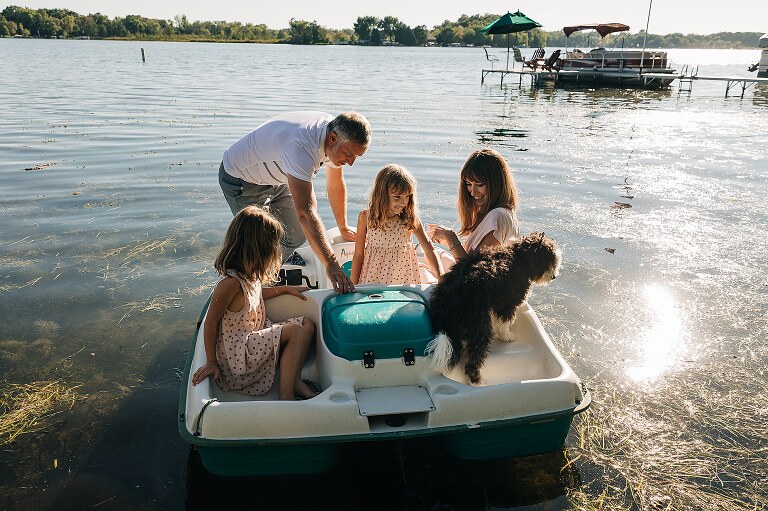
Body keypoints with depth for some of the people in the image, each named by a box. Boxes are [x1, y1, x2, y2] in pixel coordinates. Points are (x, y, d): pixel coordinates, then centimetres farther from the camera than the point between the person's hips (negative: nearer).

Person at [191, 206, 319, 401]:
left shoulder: (249, 272, 2)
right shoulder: (231, 282, -27)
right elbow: (211, 322, -19)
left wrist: (286, 288, 20)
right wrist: (211, 362, -14)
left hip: (256, 334, 10)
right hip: (237, 352, -10)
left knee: (307, 324, 3)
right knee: (296, 332, -19)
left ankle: (295, 381, 1)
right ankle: (286, 396, -13)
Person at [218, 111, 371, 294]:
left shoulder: (336, 134, -15)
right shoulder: (302, 148, -42)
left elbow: (336, 184, 2)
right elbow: (306, 213, -48)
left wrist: (343, 228, 11)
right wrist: (331, 265, -50)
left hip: (275, 179, 8)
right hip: (240, 178, -8)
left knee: (297, 236, 9)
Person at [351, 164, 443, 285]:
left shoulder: (411, 218, -8)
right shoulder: (366, 217, -7)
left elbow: (429, 250, -8)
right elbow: (358, 255, -1)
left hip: (403, 279, 0)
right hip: (374, 278, 0)